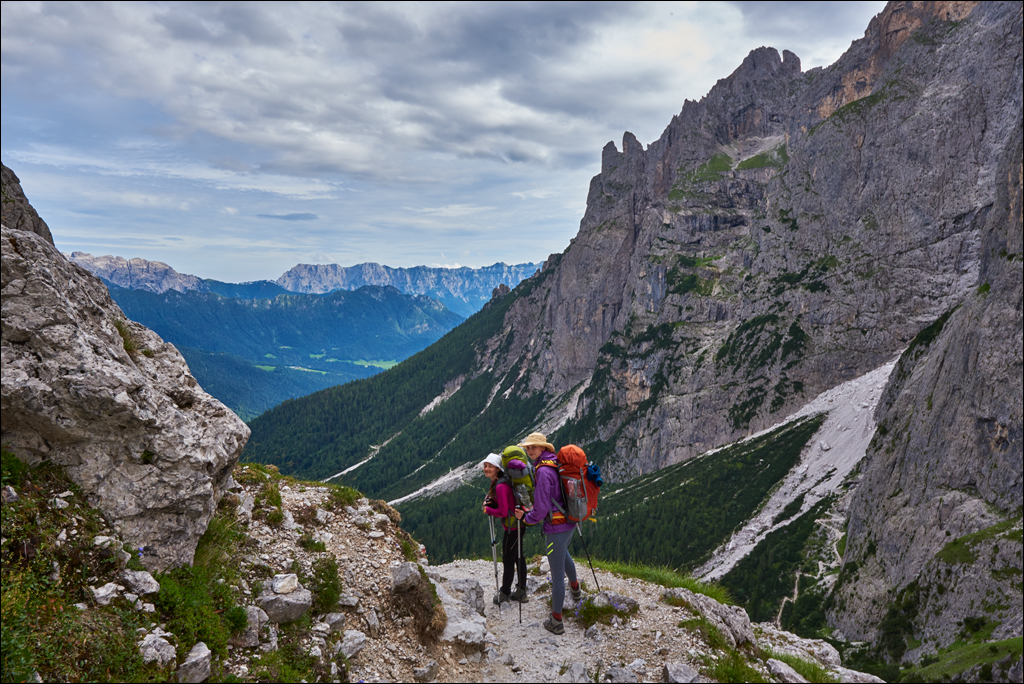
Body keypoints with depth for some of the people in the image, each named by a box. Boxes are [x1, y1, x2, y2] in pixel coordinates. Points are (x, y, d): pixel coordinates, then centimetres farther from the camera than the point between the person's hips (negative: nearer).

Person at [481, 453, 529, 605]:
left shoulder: (501, 487, -24)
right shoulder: (496, 484, 7)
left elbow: (503, 512, -23)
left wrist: (487, 510, -8)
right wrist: (489, 502, -2)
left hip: (512, 526, -10)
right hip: (516, 524, 10)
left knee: (508, 560, 5)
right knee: (518, 557, 17)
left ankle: (505, 593, 20)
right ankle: (521, 592, 28)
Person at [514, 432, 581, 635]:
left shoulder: (543, 471, -23)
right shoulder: (557, 464, 5)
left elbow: (542, 508, -23)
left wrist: (526, 518, -5)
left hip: (555, 527, -9)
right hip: (569, 521, 9)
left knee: (557, 573, 2)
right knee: (563, 553, 36)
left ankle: (556, 621, 14)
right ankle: (575, 590, 58)